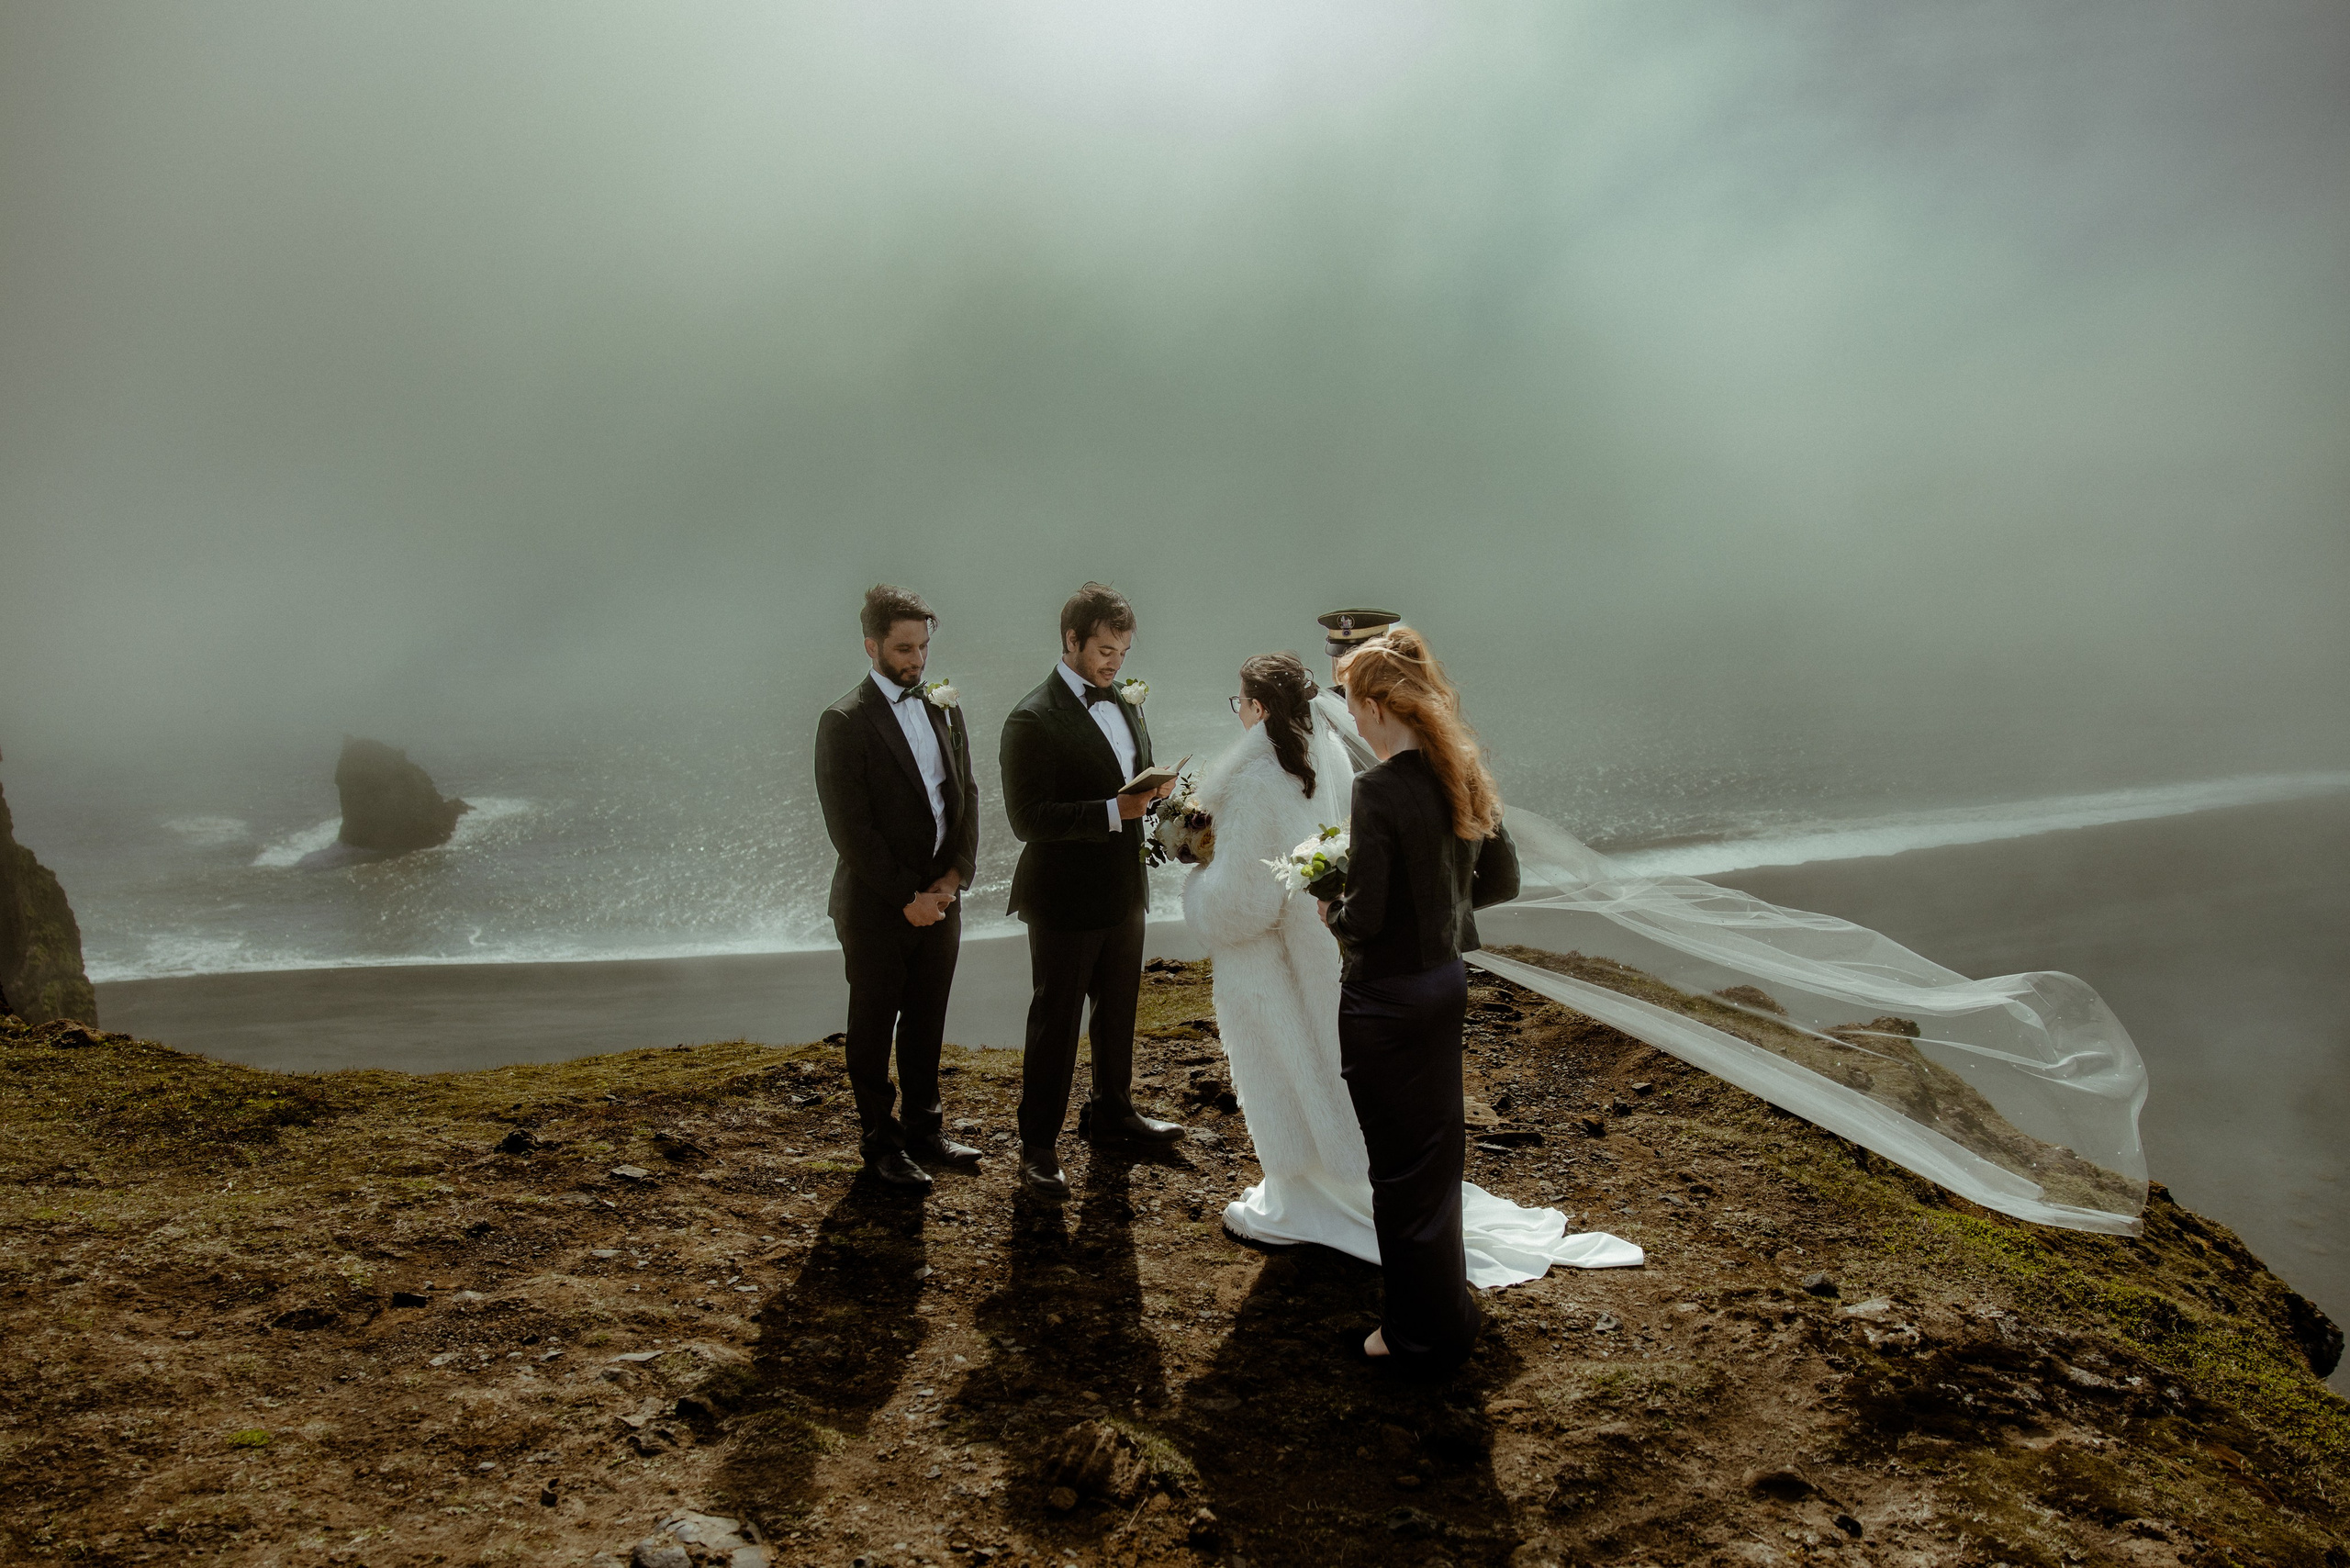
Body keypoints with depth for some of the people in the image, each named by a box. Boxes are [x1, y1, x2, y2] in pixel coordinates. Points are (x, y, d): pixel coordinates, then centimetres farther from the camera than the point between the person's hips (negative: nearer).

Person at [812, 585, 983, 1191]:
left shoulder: (946, 711, 8)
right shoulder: (845, 722, -11)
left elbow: (966, 797, 8)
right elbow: (850, 828, -15)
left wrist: (952, 878, -6)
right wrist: (906, 897, -14)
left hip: (939, 900, 5)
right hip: (875, 907, -5)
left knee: (926, 1022, 15)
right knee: (873, 1028, 8)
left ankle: (924, 1129, 30)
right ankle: (882, 1143, 20)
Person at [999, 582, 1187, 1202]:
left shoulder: (1125, 701, 7)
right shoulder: (1033, 720, -18)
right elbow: (1028, 820, -23)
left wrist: (1153, 789, -4)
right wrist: (1115, 811, -29)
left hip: (1124, 890, 8)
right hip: (1066, 899, -8)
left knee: (1119, 1007, 22)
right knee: (1055, 1022, 3)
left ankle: (1111, 1111, 42)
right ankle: (1038, 1146, 15)